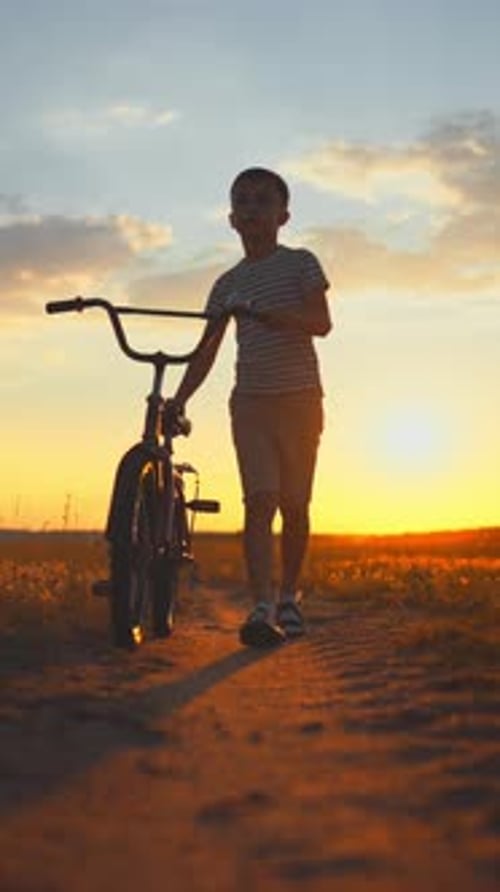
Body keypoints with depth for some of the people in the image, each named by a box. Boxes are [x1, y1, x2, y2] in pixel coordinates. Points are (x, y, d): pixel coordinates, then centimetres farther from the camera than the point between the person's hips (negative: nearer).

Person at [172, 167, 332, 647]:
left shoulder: (300, 262, 3)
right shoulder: (228, 283, 12)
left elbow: (321, 322, -12)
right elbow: (207, 349, 12)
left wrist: (259, 312, -23)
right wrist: (177, 401, 5)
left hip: (299, 397, -1)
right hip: (250, 401, 2)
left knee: (295, 504, 3)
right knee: (259, 500, -13)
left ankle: (289, 597, 21)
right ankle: (262, 607, -18)